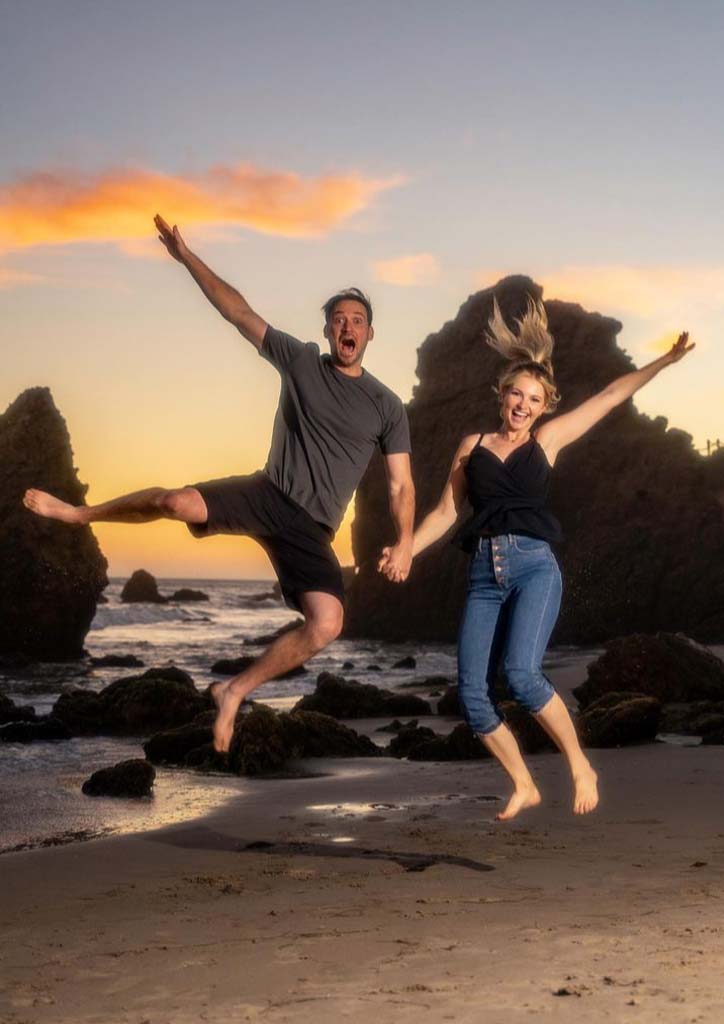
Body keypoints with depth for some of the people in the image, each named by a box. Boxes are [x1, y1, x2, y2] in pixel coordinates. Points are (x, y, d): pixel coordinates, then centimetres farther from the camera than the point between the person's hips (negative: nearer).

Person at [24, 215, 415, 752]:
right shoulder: (301, 361, 5)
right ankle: (80, 513, 3)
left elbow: (401, 485, 2)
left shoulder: (387, 407, 5)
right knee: (179, 502, -28)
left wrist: (405, 543, -15)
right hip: (267, 494, -1)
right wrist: (187, 256, -4)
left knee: (327, 625, -20)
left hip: (312, 529, 1)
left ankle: (235, 692, 1)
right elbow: (239, 311, 3)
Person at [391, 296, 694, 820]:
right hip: (484, 575, 3)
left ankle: (581, 766, -7)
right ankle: (525, 786, 14)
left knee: (521, 673, -26)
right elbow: (446, 511, 16)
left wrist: (667, 359, 10)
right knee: (473, 695, -5)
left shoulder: (548, 439, 11)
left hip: (534, 566, -3)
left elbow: (613, 395, 12)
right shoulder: (472, 446, 15)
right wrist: (405, 550, 5)